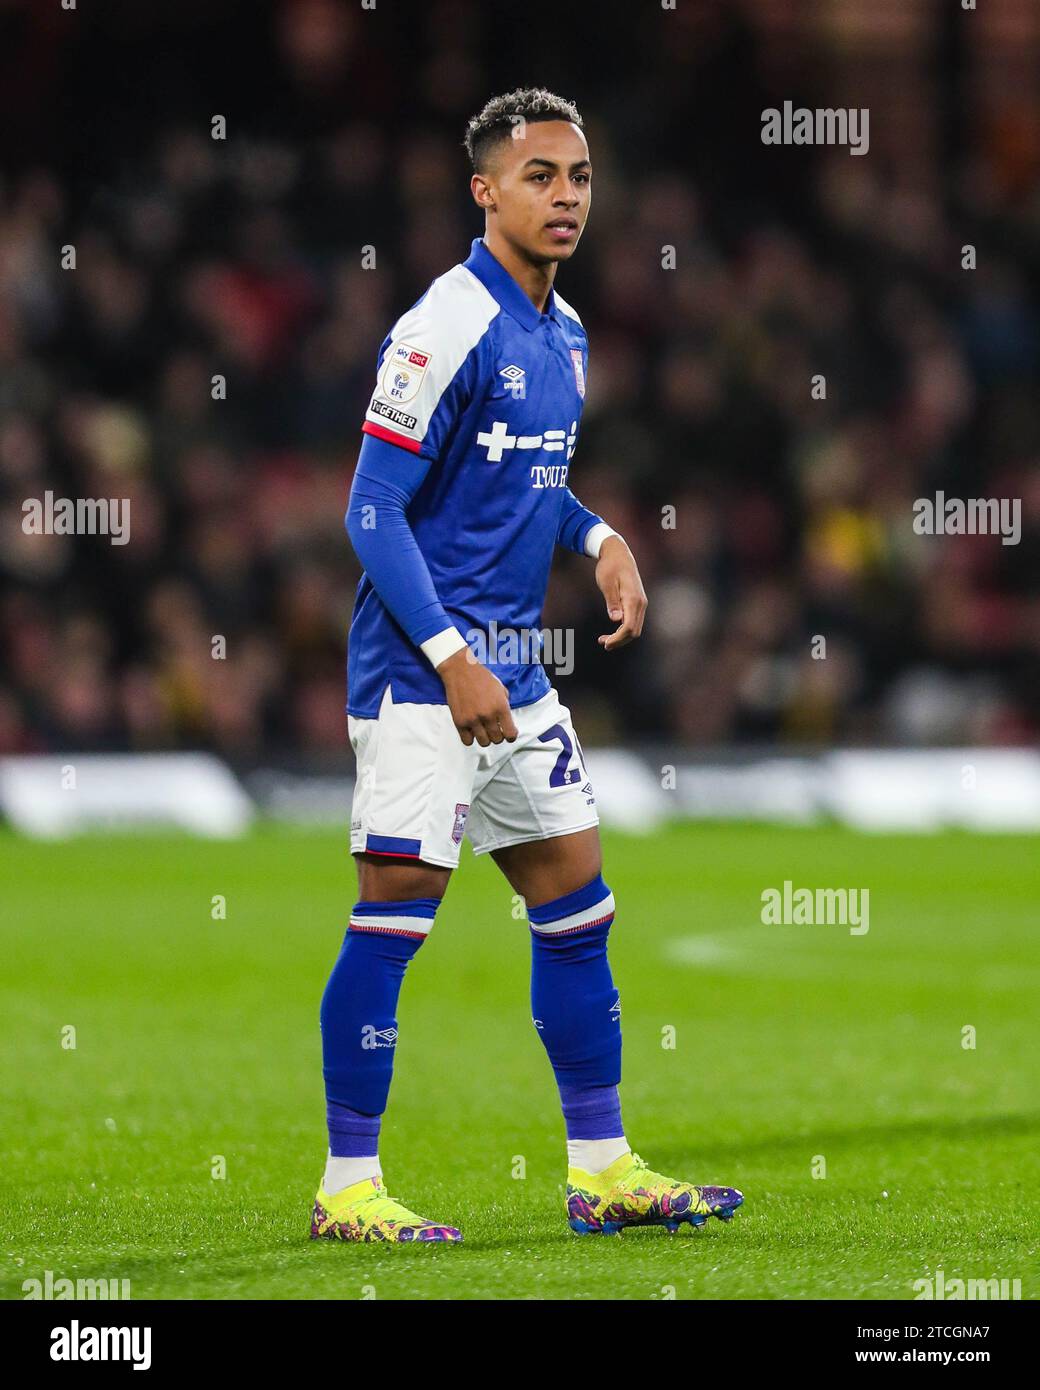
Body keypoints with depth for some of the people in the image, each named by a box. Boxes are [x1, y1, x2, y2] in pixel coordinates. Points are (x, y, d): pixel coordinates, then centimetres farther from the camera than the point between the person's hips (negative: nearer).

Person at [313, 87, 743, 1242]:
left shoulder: (563, 334, 12)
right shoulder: (446, 328, -15)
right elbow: (373, 513, -16)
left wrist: (600, 540, 6)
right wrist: (452, 659, -21)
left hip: (514, 674, 9)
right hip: (419, 671, -9)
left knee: (575, 907, 10)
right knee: (396, 913, -7)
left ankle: (602, 1169, 17)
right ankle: (347, 1187, -1)